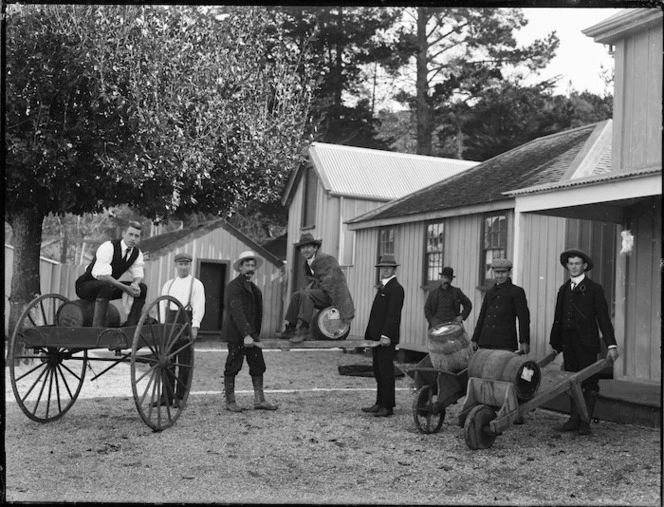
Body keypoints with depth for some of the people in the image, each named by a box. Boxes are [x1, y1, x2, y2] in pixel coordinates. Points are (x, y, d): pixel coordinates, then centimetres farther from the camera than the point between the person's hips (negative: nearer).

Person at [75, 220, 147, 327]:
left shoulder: (137, 253, -2)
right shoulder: (108, 247, -25)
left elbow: (138, 275, -2)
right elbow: (102, 276, -34)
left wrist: (135, 284, -28)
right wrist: (126, 288, -36)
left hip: (108, 286, 7)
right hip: (85, 286, -7)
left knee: (142, 288, -9)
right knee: (106, 285, -40)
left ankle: (131, 325, -5)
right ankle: (97, 327, -36)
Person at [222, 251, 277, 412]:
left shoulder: (254, 289, 17)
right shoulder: (233, 287, -11)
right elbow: (237, 313, -21)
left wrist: (255, 334, 11)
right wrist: (246, 335, -29)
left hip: (251, 334, 8)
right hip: (236, 335, -8)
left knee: (258, 367, 5)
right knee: (232, 368, 1)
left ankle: (259, 400, 11)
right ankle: (230, 402, 10)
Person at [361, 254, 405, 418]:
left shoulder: (396, 288, -10)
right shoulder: (382, 287, 20)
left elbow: (393, 314, -18)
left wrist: (386, 335, -24)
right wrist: (369, 335, 15)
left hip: (386, 338, -9)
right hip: (376, 337, 9)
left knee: (386, 371, -5)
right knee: (378, 371, 12)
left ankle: (388, 407, 1)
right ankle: (380, 403, 19)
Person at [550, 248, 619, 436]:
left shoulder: (594, 289, 0)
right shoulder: (563, 289, 15)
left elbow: (603, 318, -4)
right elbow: (558, 319, 18)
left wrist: (611, 345, -11)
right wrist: (555, 344, 17)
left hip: (587, 343, -5)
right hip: (568, 343, 5)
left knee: (589, 382, -1)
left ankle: (585, 422, 5)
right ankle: (574, 419, 15)